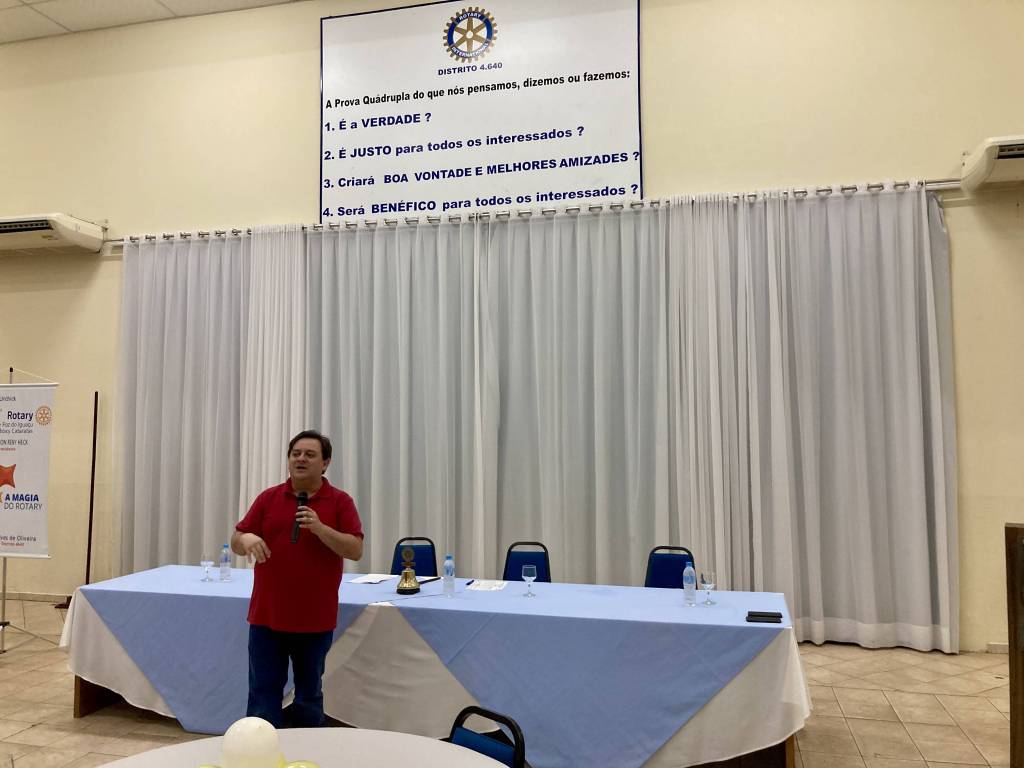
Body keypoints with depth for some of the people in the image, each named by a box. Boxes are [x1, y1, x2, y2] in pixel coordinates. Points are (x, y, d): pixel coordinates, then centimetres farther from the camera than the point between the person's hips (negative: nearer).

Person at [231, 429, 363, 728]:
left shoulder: (340, 501, -2)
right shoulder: (268, 498, 5)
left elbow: (356, 549, -10)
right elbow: (235, 542, 5)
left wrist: (319, 528, -23)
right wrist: (247, 538, -19)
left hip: (316, 619, -1)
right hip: (267, 616, 2)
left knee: (309, 694, 13)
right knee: (263, 693, 5)